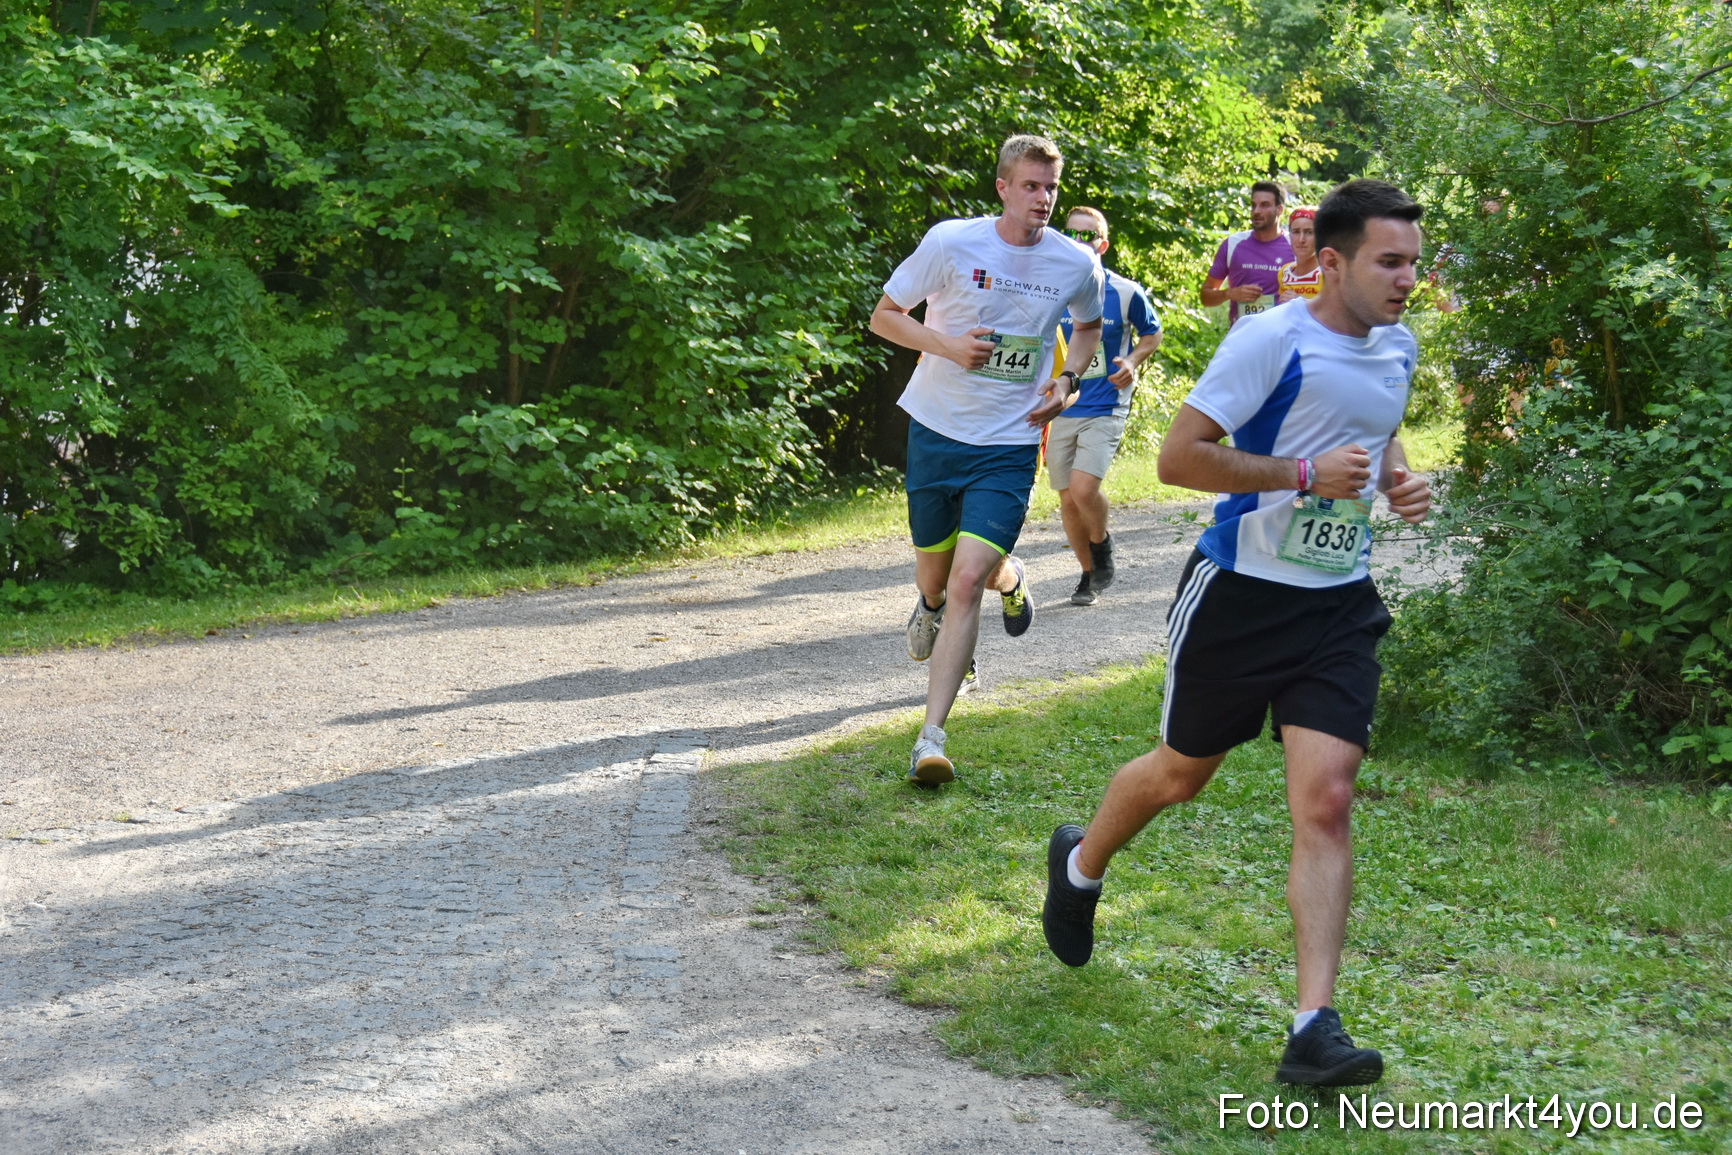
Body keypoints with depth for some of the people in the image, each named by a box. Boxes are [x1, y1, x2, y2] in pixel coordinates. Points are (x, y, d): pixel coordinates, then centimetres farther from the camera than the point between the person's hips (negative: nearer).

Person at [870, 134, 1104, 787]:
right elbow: (884, 316, -1)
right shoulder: (950, 243, -10)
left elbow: (1089, 326, 19)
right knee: (935, 569, 13)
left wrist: (1069, 380, 0)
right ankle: (943, 602, 55)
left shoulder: (1077, 264, -3)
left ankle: (932, 736, -10)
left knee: (969, 582, -15)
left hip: (1009, 444, 0)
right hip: (937, 431, 1)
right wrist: (947, 344, -18)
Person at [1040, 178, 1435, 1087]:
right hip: (1242, 593, -4)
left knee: (1325, 802, -10)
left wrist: (1398, 480, 6)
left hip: (1340, 605, 4)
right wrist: (1305, 475, -23)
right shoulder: (1271, 341, -16)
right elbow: (1178, 456, -18)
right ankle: (1080, 865, 48)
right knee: (1182, 774, 14)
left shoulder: (1397, 348, 7)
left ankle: (1314, 1030, -12)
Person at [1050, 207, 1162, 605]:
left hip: (1105, 408, -3)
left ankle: (1101, 543, 11)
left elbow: (1152, 333, 11)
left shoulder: (1126, 293, -6)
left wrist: (1132, 362, -7)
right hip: (1061, 408, 4)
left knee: (1083, 489, -20)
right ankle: (1089, 575, 26)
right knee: (1068, 499, 7)